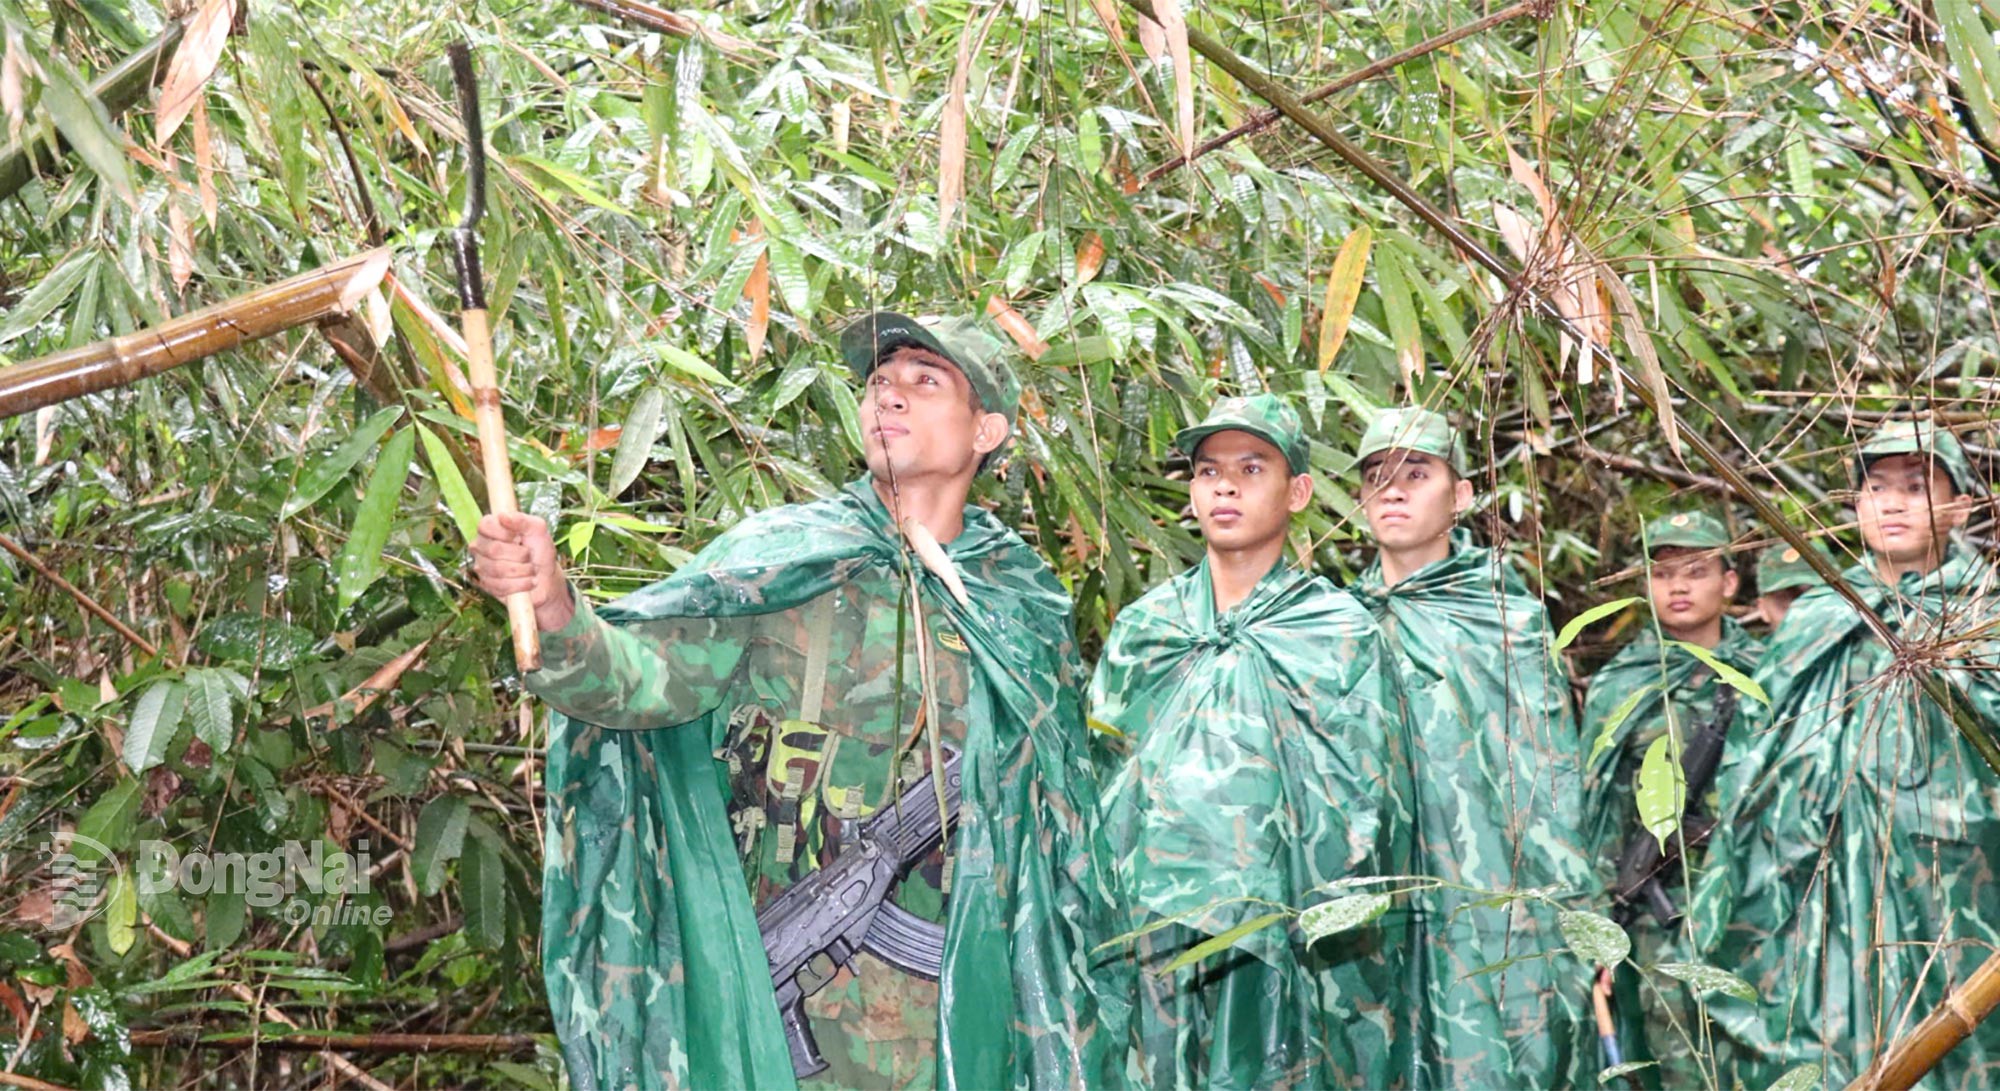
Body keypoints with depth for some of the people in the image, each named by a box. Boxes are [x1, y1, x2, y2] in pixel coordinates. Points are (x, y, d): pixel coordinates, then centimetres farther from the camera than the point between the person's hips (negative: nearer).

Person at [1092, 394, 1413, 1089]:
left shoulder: (1340, 632, 2)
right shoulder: (1141, 629, 11)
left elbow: (1366, 802, 0)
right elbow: (1100, 783, 14)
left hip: (1292, 947, -2)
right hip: (1156, 944, 3)